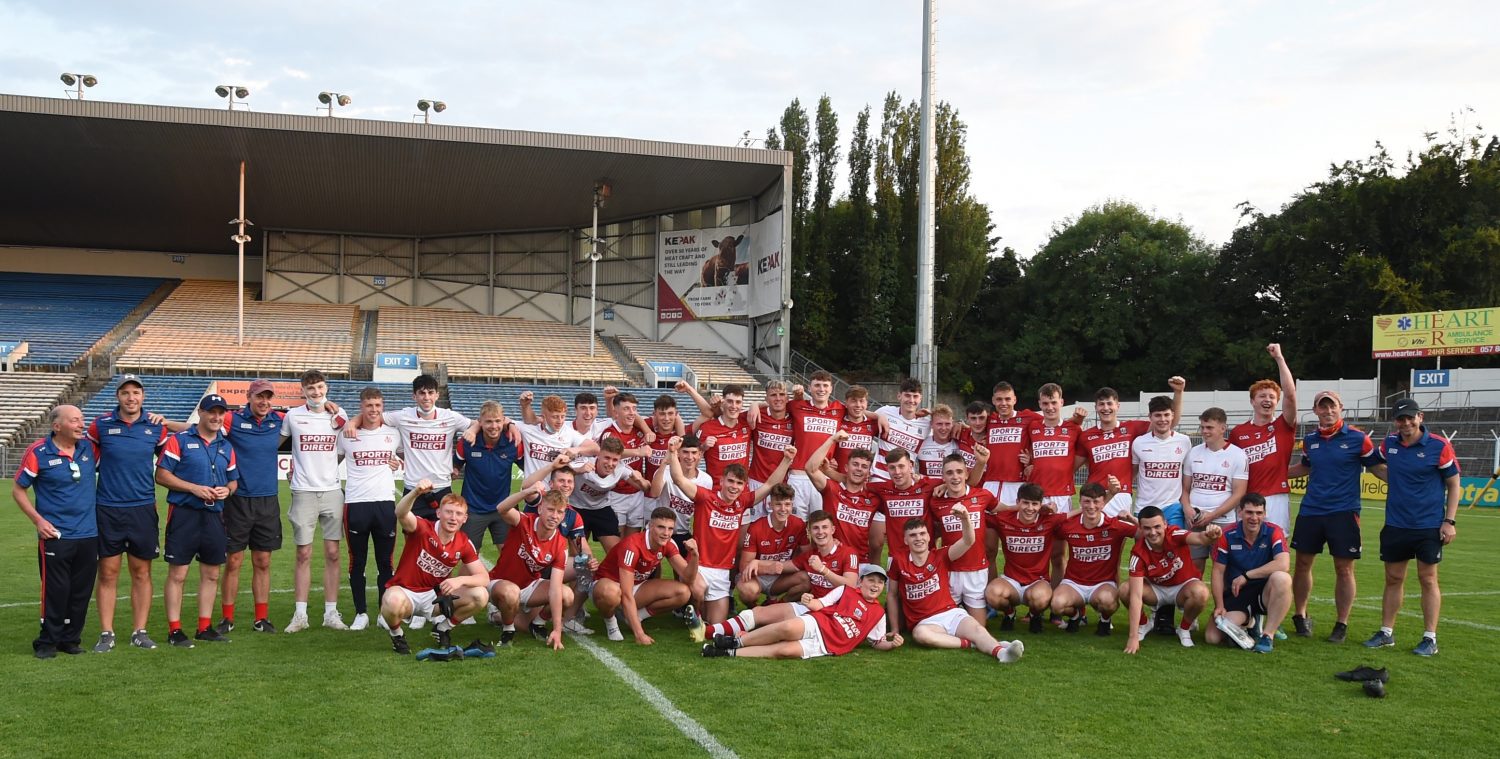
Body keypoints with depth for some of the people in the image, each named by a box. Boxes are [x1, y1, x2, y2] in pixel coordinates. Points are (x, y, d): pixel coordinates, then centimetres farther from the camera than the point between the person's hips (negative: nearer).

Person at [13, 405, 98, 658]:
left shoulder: (90, 447, 4)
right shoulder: (38, 452, -7)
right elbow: (18, 490, 1)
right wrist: (38, 520, -8)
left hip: (88, 535, 4)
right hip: (55, 536, -4)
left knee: (81, 591, 8)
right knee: (55, 590, -1)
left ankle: (71, 639, 21)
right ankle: (47, 641, 13)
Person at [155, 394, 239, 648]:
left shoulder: (226, 447, 14)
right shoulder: (179, 440, -2)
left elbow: (234, 480, 21)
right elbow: (161, 475, -7)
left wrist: (227, 490, -2)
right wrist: (194, 488, -15)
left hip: (214, 516, 5)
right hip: (184, 514, -5)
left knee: (211, 574, 9)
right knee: (177, 574, -3)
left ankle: (205, 627, 19)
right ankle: (174, 630, 5)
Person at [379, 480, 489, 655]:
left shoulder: (464, 543, -5)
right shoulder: (422, 529, -18)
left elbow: (484, 578, -7)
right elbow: (401, 513, -41)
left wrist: (461, 580, -28)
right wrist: (416, 492, -61)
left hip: (435, 595, 4)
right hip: (405, 592, -4)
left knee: (480, 596, -18)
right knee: (394, 601, -41)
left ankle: (443, 628, 10)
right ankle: (397, 635, -4)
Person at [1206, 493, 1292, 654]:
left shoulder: (1273, 532, -8)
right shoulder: (1227, 535, -5)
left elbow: (1283, 564, -24)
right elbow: (1218, 572, -3)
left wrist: (1246, 576, -21)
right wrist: (1219, 606, -12)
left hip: (1264, 592, -1)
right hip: (1235, 595, 2)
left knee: (1282, 578, -36)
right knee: (1212, 637, -18)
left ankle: (1267, 635, -21)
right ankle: (1247, 621, 17)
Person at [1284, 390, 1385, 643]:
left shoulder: (1358, 438, -5)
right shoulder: (1310, 439, 7)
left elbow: (1378, 468, 0)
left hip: (1343, 512, -4)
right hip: (1310, 510, 4)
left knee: (1344, 569, 1)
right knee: (1302, 564, 8)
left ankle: (1342, 624, 14)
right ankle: (1300, 617, 23)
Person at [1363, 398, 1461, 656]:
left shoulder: (1439, 446, -9)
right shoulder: (1389, 444, 2)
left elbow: (1454, 484, -4)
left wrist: (1450, 521, -9)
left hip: (1429, 526, -4)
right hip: (1395, 525, 4)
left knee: (1428, 579, 2)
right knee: (1393, 578, 9)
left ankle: (1430, 638, 9)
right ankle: (1386, 632, 18)